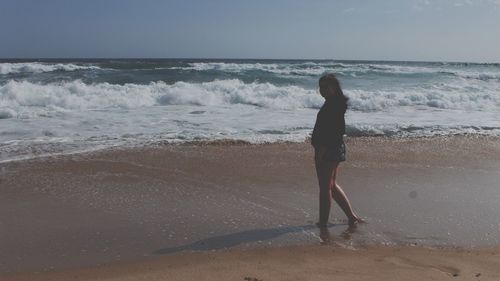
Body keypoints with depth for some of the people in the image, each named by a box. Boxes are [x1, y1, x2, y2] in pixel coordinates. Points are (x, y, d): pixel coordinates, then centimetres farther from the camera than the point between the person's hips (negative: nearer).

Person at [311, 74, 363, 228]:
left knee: (325, 187, -1)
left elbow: (330, 131, -23)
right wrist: (319, 151, 20)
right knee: (332, 185, 19)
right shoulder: (335, 104, 15)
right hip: (335, 149, 11)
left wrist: (320, 152, -22)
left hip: (328, 150, -11)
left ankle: (323, 222, 10)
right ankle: (352, 216, 26)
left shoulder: (333, 105, -17)